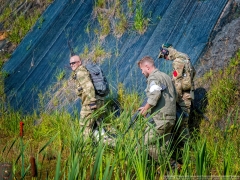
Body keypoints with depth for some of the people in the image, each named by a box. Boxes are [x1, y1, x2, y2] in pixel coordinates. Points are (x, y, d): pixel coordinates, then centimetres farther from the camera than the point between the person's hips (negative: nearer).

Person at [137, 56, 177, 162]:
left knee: (148, 144, -6)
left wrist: (146, 108, -13)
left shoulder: (153, 77, -7)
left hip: (160, 118, -10)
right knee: (163, 147, 13)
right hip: (171, 117, 10)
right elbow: (174, 95, 27)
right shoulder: (166, 76, 21)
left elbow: (155, 94, -24)